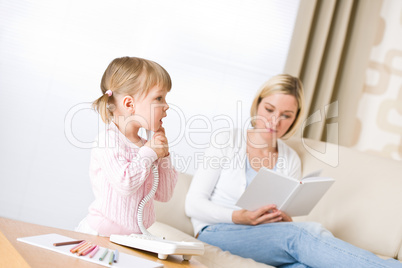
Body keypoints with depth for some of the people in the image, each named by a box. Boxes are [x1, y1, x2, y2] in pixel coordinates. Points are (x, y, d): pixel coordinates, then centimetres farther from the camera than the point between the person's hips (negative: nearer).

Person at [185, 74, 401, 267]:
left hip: (266, 240, 4)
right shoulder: (227, 142, 2)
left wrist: (285, 219, -11)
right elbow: (193, 204, -3)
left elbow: (285, 224, 14)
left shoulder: (290, 160, 13)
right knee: (297, 236, -32)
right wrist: (240, 217, -19)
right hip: (216, 234, -4)